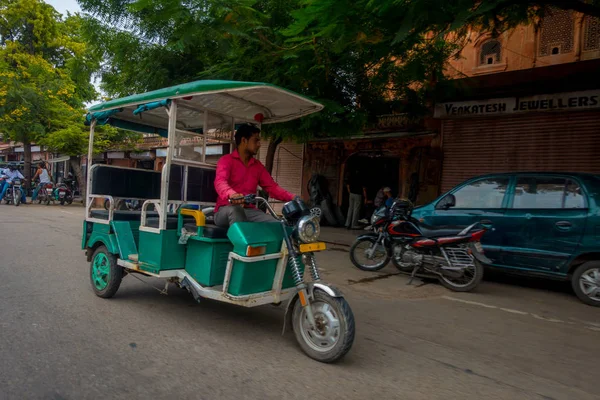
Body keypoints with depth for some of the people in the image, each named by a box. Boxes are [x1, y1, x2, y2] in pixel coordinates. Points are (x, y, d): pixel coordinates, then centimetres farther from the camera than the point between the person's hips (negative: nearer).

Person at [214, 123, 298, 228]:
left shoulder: (258, 165, 18)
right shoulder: (226, 160, 0)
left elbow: (272, 187, 9)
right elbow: (220, 182, -19)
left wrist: (292, 198, -10)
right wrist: (232, 194, -44)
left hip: (248, 211, 5)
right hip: (225, 210, -5)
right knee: (235, 209, -40)